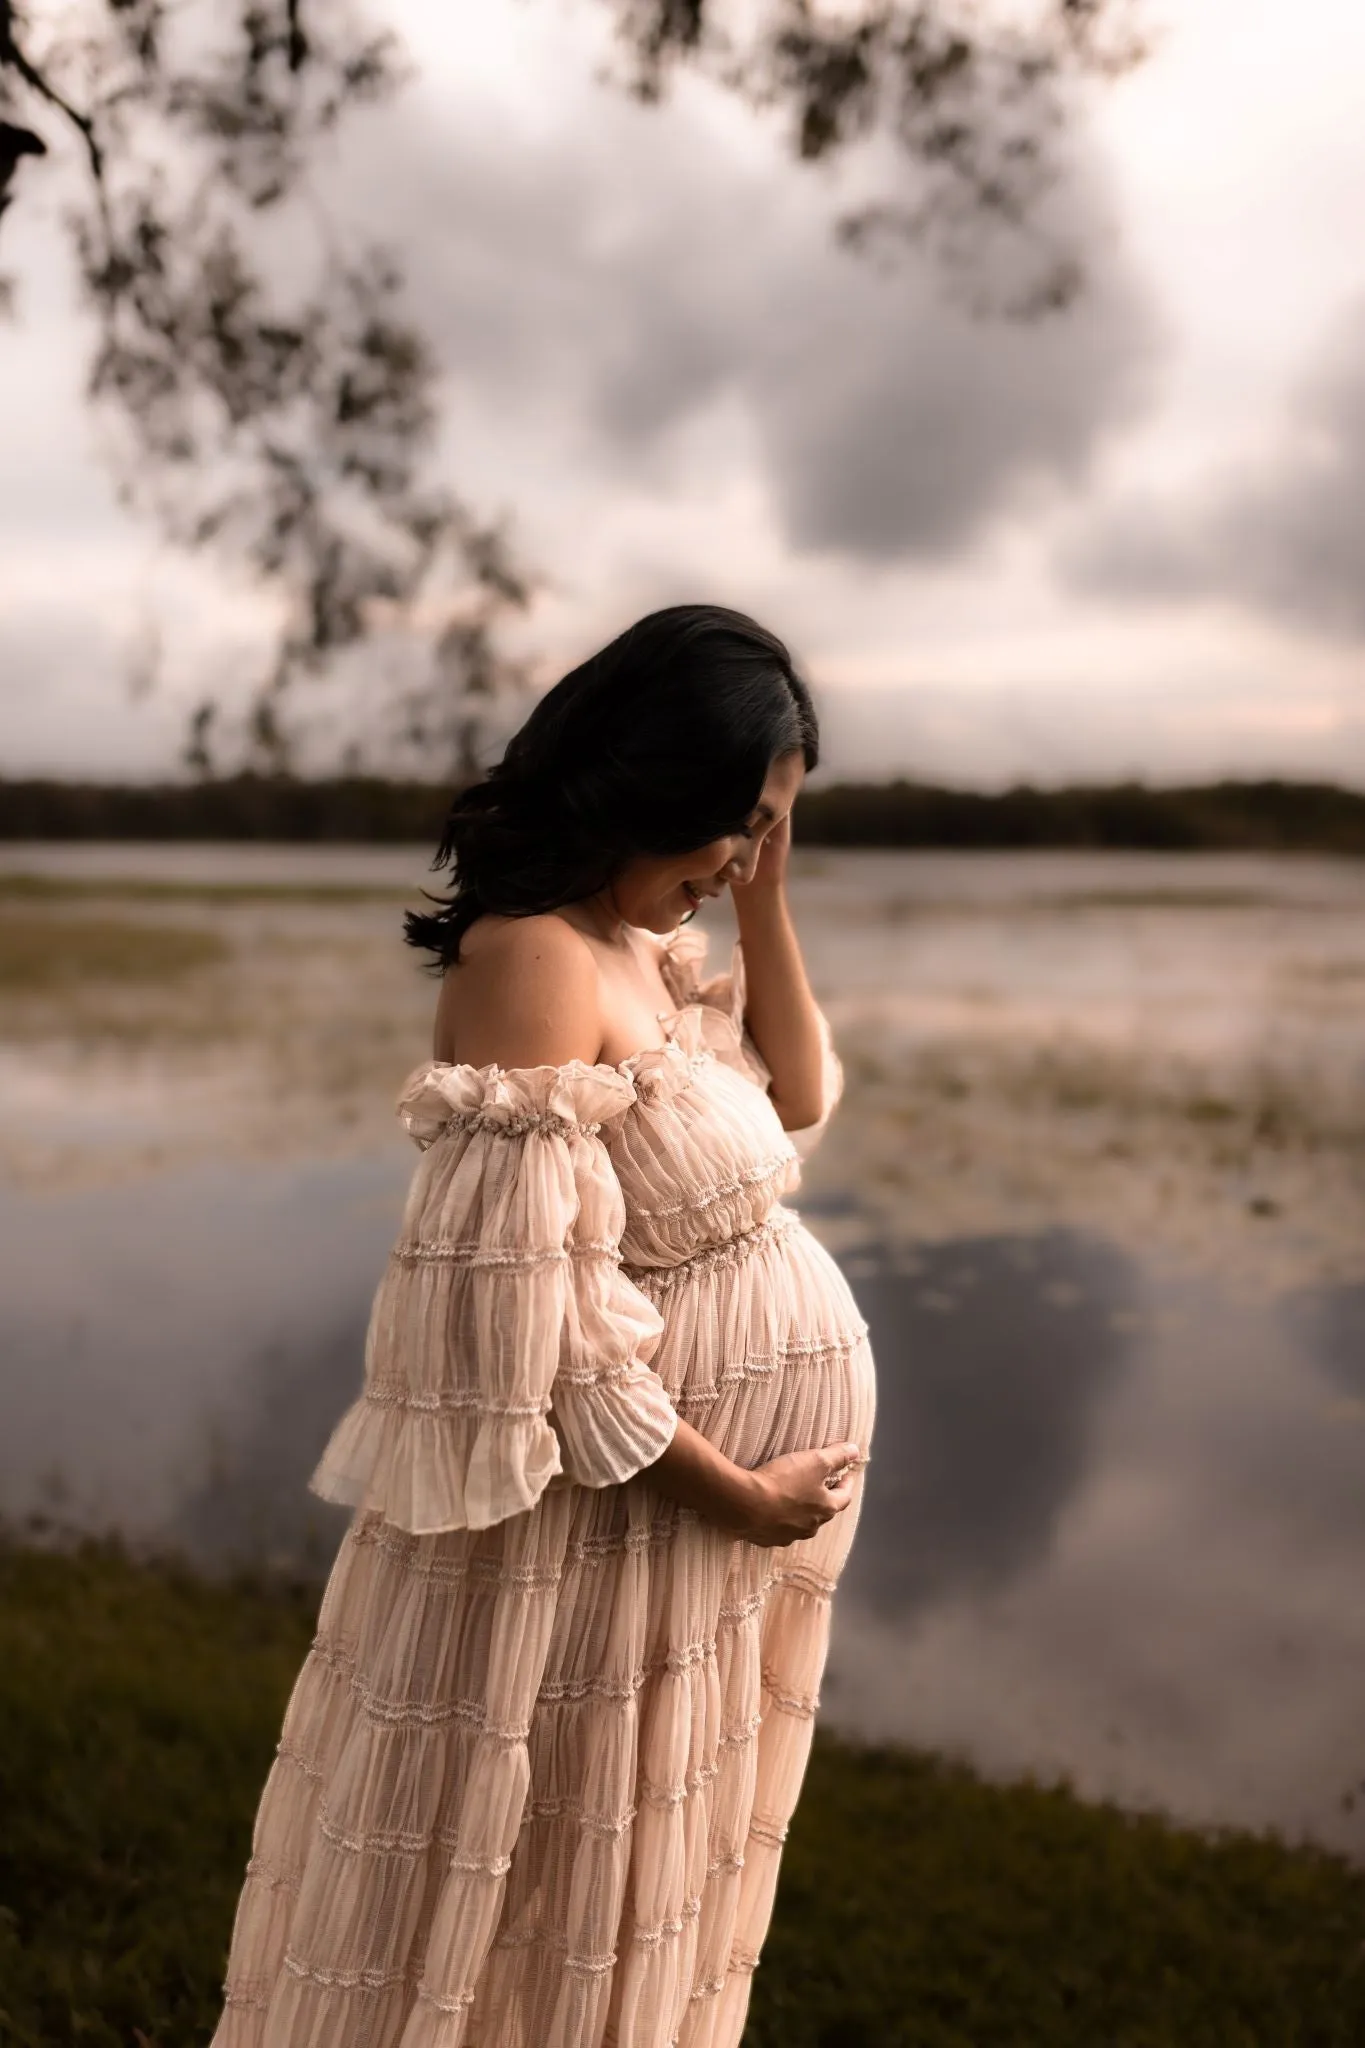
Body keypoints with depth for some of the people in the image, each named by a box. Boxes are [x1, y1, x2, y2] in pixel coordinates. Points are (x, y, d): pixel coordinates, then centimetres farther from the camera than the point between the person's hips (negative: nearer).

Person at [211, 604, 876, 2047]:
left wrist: (764, 895, -2)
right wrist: (734, 1492, -17)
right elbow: (522, 1308, -28)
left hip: (730, 1466, 8)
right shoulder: (533, 960, -25)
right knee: (538, 1879, 14)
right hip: (622, 1498, -8)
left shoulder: (652, 944, 3)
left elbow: (796, 1110, 10)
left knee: (645, 1861, 27)